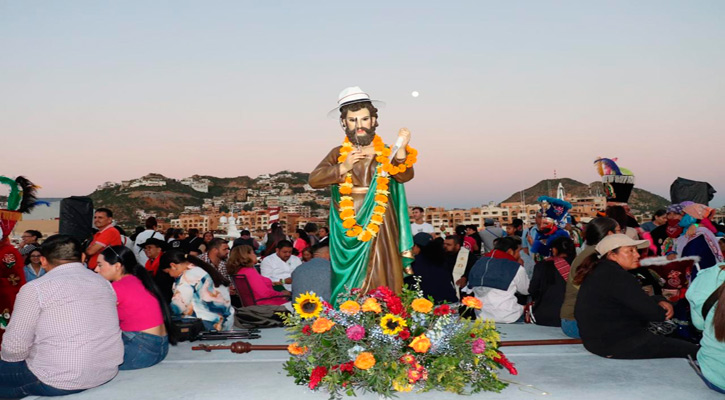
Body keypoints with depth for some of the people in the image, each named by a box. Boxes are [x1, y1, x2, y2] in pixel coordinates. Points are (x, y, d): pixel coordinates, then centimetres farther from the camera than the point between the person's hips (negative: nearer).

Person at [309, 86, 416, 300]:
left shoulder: (386, 154, 4)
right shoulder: (339, 154, 8)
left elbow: (405, 176, -12)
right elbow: (314, 180, -3)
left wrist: (402, 149, -29)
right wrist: (344, 167, -15)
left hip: (380, 230, 0)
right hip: (348, 233, 1)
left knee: (381, 284, -1)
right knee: (350, 287, 2)